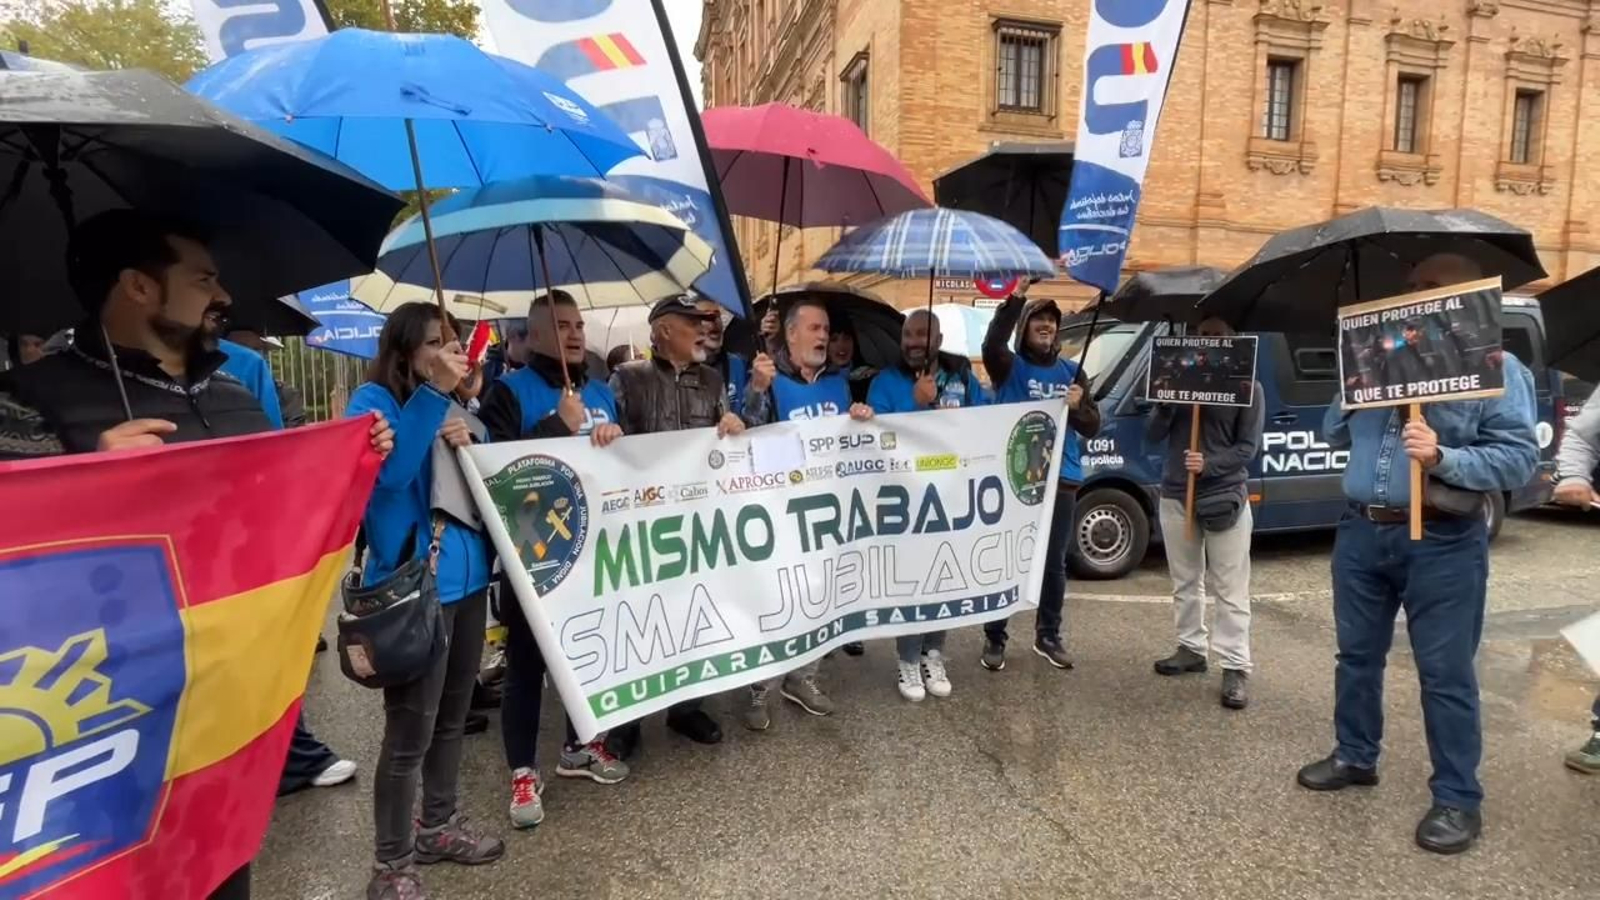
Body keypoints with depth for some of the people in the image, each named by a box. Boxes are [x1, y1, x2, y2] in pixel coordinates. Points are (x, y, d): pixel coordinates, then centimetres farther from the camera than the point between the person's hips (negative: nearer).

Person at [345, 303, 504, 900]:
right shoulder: (374, 401, -8)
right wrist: (434, 393, -26)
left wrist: (471, 445, -4)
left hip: (467, 576, 8)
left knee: (452, 716, 18)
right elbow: (385, 471, -26)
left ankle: (439, 826, 36)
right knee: (410, 729, -2)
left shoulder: (452, 406, 13)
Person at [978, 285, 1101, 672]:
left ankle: (1048, 637, 27)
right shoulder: (1010, 366, 0)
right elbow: (992, 343, -24)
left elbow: (1092, 427, 9)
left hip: (1061, 478, 4)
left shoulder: (1072, 371, 12)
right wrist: (1016, 298, -30)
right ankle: (994, 639, 13)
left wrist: (1078, 407, -12)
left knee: (1055, 563, 12)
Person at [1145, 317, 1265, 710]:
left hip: (1225, 497, -4)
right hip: (1175, 495, 4)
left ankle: (1236, 668, 3)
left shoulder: (1248, 388, -3)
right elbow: (1152, 437, 4)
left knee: (1230, 589, -1)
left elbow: (1248, 448, -5)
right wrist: (1164, 403, -14)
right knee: (1185, 582, 14)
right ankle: (1191, 649, 27)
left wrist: (1208, 465, -21)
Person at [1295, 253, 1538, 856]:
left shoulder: (1497, 367, -5)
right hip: (1362, 533, 6)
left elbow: (1521, 458, -12)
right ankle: (1355, 756, 33)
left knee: (1446, 675, 2)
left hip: (1443, 543, -5)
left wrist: (1443, 458, -27)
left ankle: (1458, 800, 16)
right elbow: (1332, 435, 14)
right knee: (1357, 654, 16)